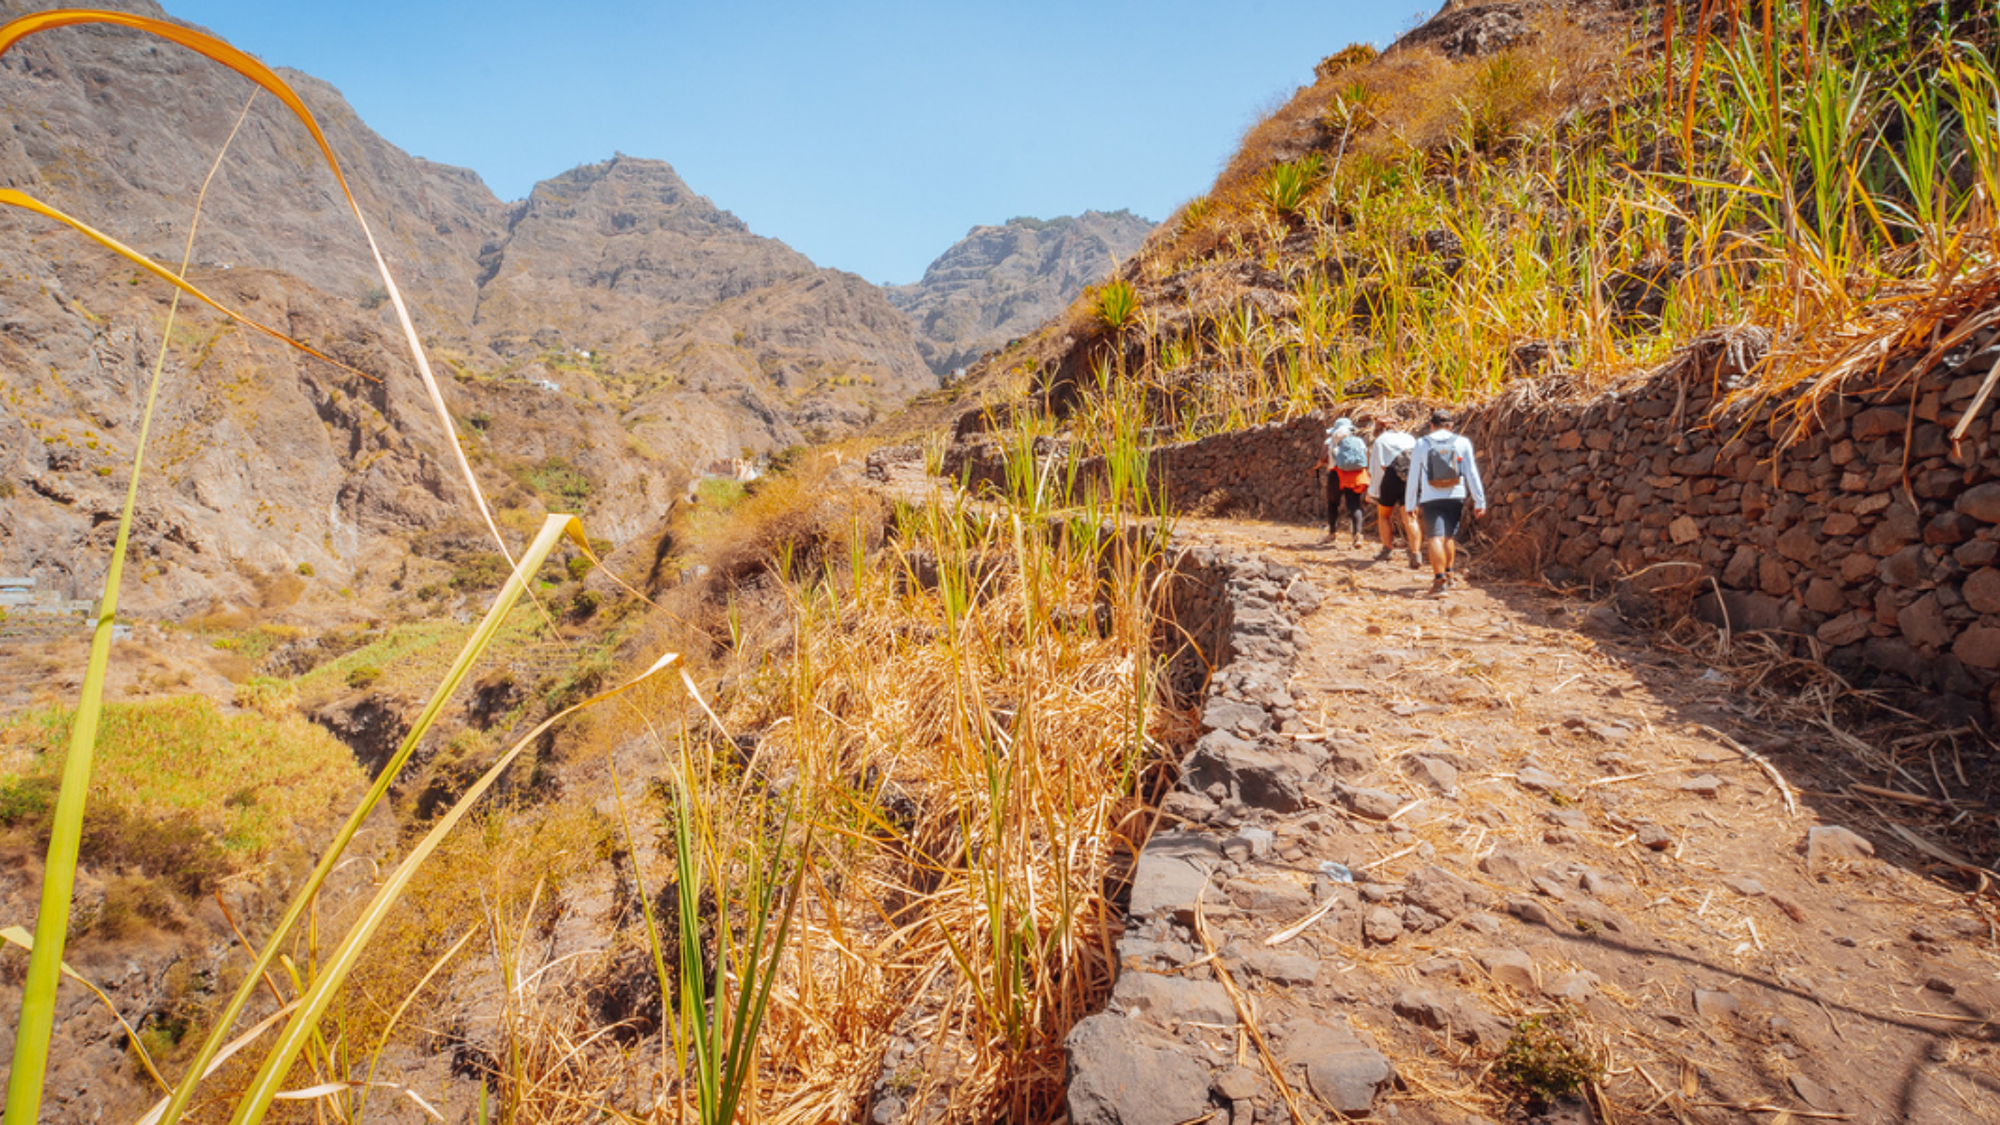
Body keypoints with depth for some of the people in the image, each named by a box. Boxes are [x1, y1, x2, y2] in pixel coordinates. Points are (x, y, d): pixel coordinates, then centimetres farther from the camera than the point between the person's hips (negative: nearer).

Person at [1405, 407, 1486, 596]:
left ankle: (1440, 579, -17)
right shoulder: (1462, 443, 4)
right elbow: (1472, 473, 2)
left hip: (1431, 499, -2)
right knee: (1450, 536, 17)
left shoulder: (1421, 444, 3)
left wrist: (1410, 505, 11)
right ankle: (1447, 573, 25)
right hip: (1455, 496, 2)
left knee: (1435, 537, -8)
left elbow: (1413, 477, 4)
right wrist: (1479, 501, 6)